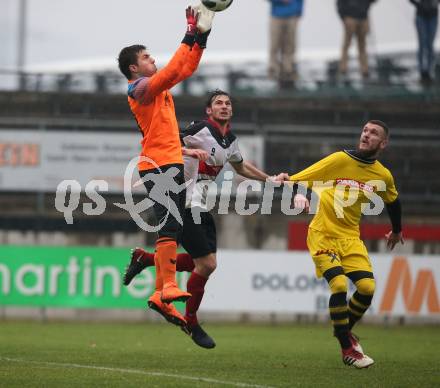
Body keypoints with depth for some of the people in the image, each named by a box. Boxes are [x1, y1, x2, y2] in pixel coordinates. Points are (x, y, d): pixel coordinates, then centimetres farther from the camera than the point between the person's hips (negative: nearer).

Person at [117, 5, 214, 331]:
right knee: (171, 224, -21)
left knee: (172, 228, 8)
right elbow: (172, 71, -20)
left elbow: (185, 70, 26)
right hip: (160, 165, -10)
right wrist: (189, 39, -17)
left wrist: (201, 39, 16)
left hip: (170, 165, 10)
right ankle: (168, 287, -31)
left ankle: (161, 294, 8)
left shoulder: (156, 87, 21)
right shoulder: (141, 88, -7)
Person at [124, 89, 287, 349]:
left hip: (200, 207, 9)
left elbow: (240, 166, 31)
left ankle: (145, 259, 24)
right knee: (206, 264, -10)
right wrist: (189, 151, -33)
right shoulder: (200, 130, -13)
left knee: (204, 263, 11)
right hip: (185, 205, -9)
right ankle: (191, 322, 8)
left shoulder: (231, 140, 12)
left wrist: (270, 179, 27)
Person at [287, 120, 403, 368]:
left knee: (367, 287, -15)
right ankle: (347, 348, -7)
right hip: (323, 235, -4)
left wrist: (397, 231, 34)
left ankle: (345, 330, 16)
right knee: (339, 284, -23)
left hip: (351, 238, 4)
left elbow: (393, 201, 22)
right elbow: (295, 180, -7)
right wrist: (298, 195, -28)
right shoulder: (340, 160, -11)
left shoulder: (383, 176, 0)